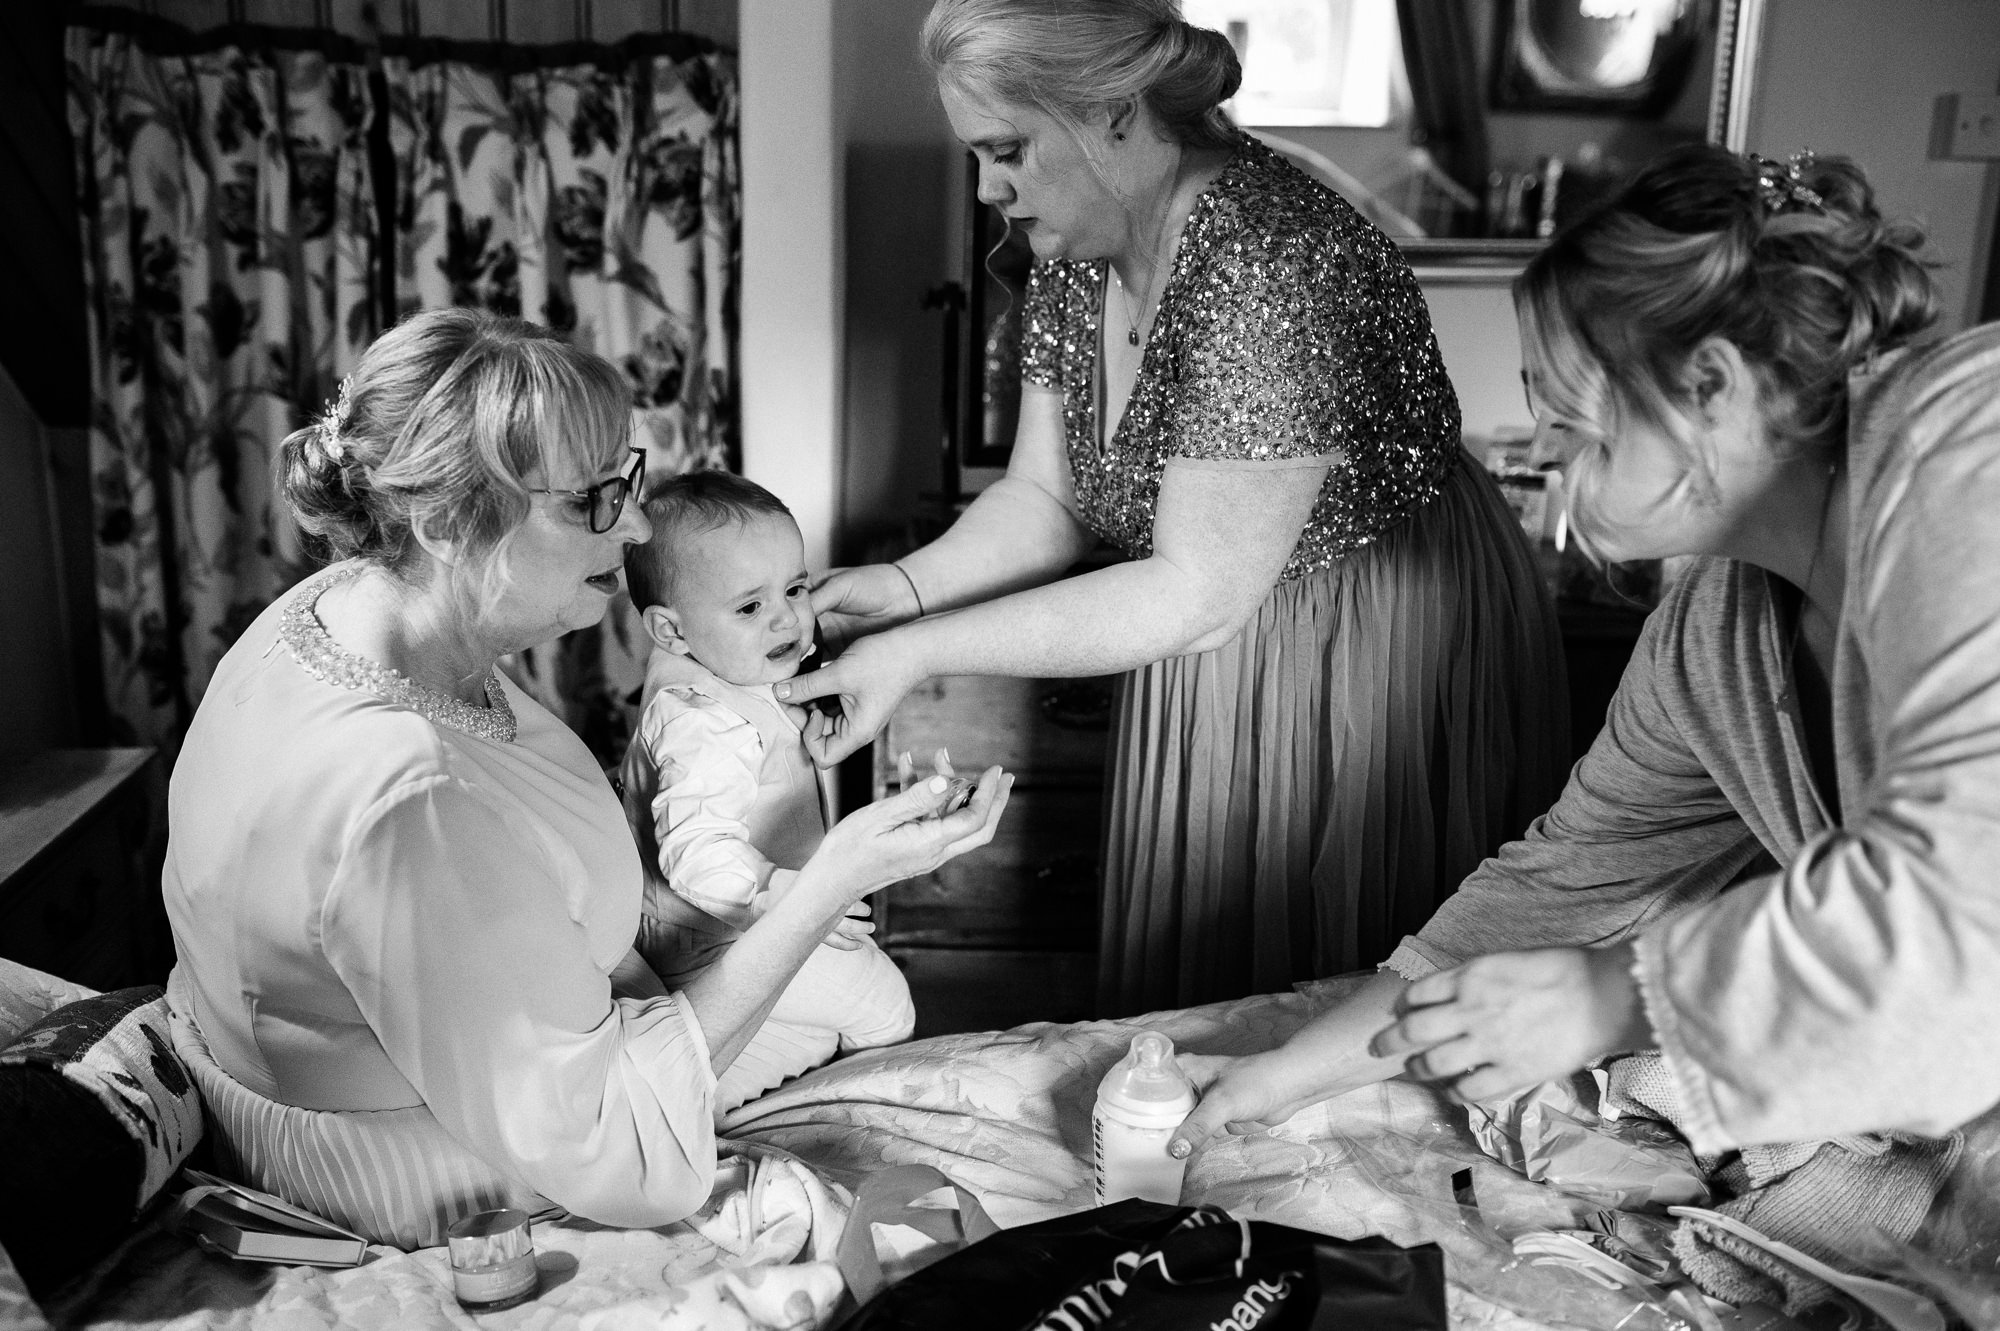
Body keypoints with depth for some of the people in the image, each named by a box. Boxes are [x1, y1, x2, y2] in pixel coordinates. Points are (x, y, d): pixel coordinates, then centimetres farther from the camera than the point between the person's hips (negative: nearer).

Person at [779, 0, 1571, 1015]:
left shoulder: (1273, 262, -28)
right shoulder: (1075, 252, -3)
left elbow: (1197, 594, -28)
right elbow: (1045, 498, 4)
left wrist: (920, 655, -26)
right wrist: (907, 588, -14)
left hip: (1384, 657, -7)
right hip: (1210, 670, 8)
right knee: (1175, 1010, 19)